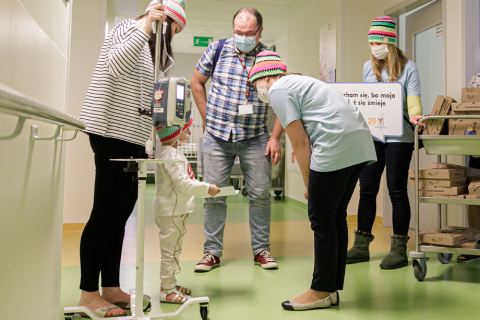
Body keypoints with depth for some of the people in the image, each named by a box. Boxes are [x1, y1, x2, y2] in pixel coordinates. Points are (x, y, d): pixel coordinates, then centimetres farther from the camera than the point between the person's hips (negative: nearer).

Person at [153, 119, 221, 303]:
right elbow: (182, 183, -26)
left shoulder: (171, 152, 14)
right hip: (171, 211, -11)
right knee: (170, 250, -3)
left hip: (175, 210, 11)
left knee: (173, 249, 19)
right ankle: (167, 290, 6)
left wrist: (202, 187, 13)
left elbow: (184, 181, 20)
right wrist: (206, 188, -19)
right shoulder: (170, 155, -21)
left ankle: (169, 284, 31)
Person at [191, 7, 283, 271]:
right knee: (213, 194, 3)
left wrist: (275, 138, -5)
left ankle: (261, 250, 19)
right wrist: (208, 119, 8)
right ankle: (212, 252, 16)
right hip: (216, 138, 1)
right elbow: (197, 83, 12)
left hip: (255, 140, 0)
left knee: (261, 194, 3)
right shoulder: (217, 49, 2)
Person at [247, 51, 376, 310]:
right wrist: (314, 183, 20)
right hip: (360, 145, 10)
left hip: (337, 147, -10)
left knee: (322, 219, 0)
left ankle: (322, 292, 11)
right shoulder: (298, 82, 28)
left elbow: (300, 143, -6)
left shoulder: (278, 89, 0)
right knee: (336, 216, 13)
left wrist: (309, 184, 2)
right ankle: (333, 288, 22)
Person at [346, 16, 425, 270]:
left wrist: (414, 116, -29)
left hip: (398, 136, -4)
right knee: (366, 190, 6)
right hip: (371, 135, 4)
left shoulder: (408, 67, 0)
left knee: (397, 191, 0)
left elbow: (413, 101, -9)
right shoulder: (368, 67, 12)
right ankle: (361, 246, 16)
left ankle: (399, 249, 10)